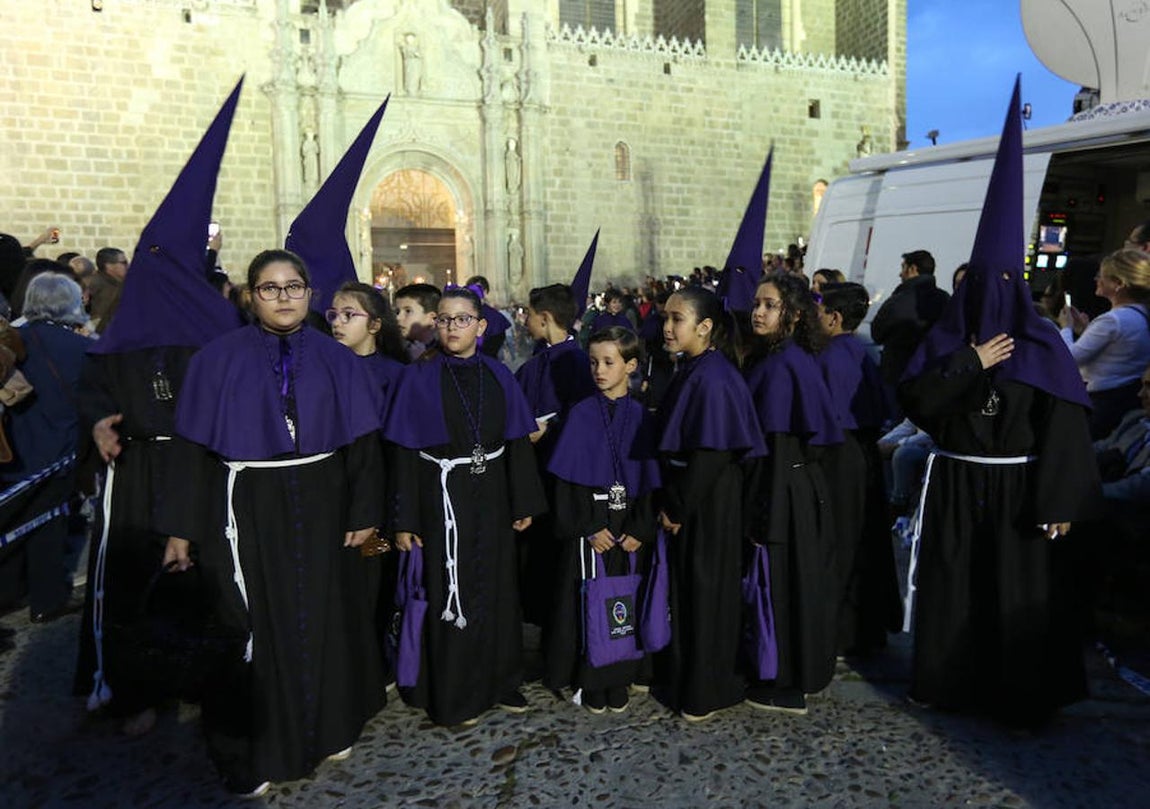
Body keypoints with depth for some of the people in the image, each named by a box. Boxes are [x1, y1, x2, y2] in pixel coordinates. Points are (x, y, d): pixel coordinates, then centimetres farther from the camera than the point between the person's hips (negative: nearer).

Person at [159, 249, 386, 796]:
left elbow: (362, 442, 2)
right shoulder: (220, 359, -3)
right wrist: (182, 528, -5)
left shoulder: (336, 360, 2)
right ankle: (251, 751, 25)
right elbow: (194, 446, -4)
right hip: (248, 510, -1)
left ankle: (328, 727, 33)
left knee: (323, 617, 12)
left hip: (320, 509, 2)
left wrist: (364, 513, -3)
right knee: (255, 625, 7)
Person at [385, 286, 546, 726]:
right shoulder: (420, 377, -4)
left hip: (491, 496, 3)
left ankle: (500, 681, 29)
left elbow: (518, 442, 5)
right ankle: (453, 696, 20)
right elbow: (405, 453, -6)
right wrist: (405, 521, -9)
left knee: (497, 587, 11)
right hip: (442, 497, -3)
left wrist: (523, 503, 1)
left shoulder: (498, 375, 3)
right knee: (450, 592, 5)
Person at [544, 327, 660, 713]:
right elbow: (566, 478, -4)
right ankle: (589, 680, 17)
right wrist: (588, 528, -12)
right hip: (588, 525, -1)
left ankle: (618, 680, 21)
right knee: (586, 601, 2)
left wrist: (641, 529, -8)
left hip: (628, 526, 1)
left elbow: (651, 478, 2)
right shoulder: (581, 414, -2)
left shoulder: (642, 417, 2)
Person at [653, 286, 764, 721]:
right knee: (684, 588, 17)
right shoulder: (691, 370, 8)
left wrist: (677, 508, -16)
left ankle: (707, 694, 19)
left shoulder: (713, 377, -20)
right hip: (686, 501, 9)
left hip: (709, 505, -9)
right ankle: (683, 680, 33)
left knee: (707, 591, 3)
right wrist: (670, 502, 11)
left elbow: (710, 453, -22)